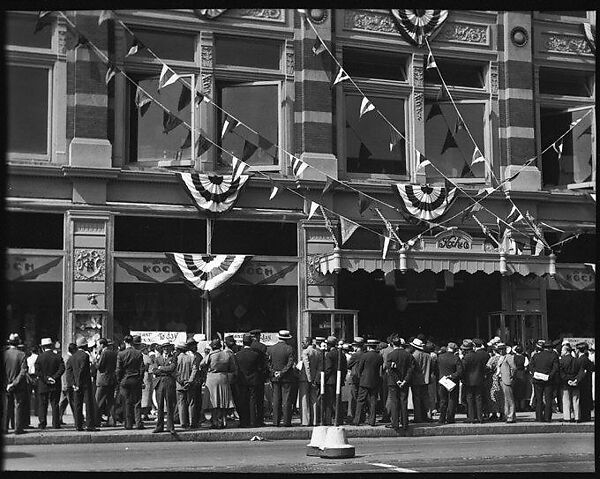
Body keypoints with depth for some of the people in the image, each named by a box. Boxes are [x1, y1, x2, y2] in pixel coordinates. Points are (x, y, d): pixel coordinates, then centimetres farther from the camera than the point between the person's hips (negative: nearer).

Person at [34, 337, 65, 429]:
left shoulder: (39, 357, -3)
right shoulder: (58, 357, 0)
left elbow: (37, 371, -9)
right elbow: (62, 369, -10)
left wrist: (46, 379, -8)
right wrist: (54, 378, -10)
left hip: (42, 386, -1)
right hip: (55, 386, 1)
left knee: (42, 405, 7)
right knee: (55, 405, 6)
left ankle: (42, 424, 5)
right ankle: (56, 424, 3)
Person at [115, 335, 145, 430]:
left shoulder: (121, 354, -6)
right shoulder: (138, 353, -3)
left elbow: (118, 370, -4)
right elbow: (142, 368, -1)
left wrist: (119, 381, 7)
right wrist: (141, 380, 8)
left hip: (125, 381, -1)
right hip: (136, 380, 1)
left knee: (127, 403, 6)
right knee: (137, 402, 5)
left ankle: (129, 424, 7)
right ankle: (138, 423, -1)